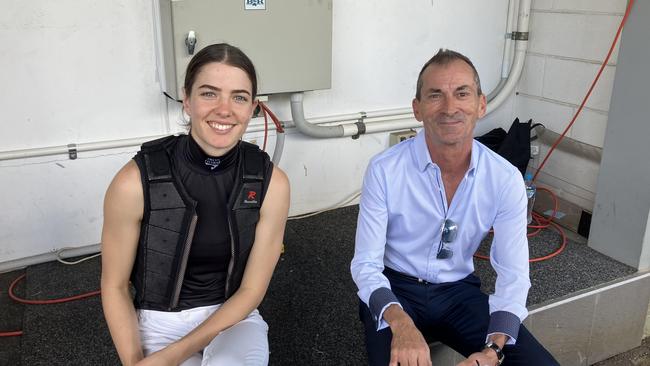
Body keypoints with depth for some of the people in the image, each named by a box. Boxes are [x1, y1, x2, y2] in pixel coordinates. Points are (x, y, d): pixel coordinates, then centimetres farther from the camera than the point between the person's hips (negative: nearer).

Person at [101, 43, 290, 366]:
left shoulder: (270, 183, -14)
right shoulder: (135, 183, -18)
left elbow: (252, 289, -8)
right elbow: (114, 286, -4)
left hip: (232, 317, 0)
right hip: (160, 321, 0)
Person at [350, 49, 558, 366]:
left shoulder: (506, 180, -10)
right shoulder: (384, 170, -17)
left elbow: (513, 274, -7)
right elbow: (366, 263, -14)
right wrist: (400, 322, -33)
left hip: (461, 292, 3)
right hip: (396, 290, -3)